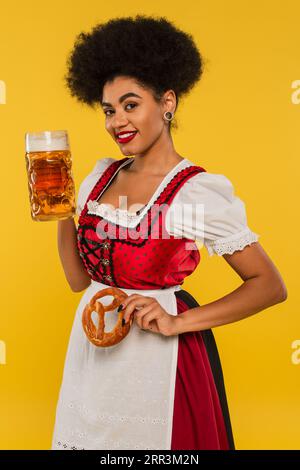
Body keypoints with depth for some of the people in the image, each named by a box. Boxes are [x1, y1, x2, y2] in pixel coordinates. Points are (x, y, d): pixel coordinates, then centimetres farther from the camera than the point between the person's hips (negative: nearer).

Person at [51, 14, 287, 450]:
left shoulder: (199, 191, -14)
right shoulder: (102, 176, 3)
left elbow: (270, 285, -13)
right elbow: (80, 278, 8)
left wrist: (179, 322, -20)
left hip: (156, 360, -6)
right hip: (91, 352, 6)